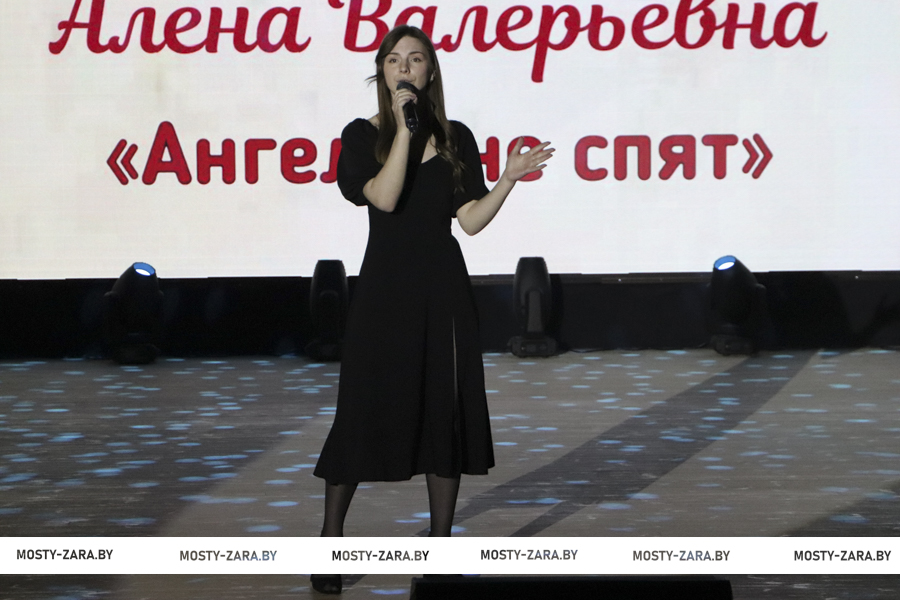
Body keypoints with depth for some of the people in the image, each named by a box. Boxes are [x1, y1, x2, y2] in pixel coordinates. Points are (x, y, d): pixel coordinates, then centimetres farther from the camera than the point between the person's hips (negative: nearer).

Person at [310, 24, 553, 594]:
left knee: (446, 411, 4)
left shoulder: (456, 138, 6)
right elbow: (385, 196, -17)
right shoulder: (364, 134, 0)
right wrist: (405, 126, -16)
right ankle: (330, 542, 10)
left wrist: (510, 178, -10)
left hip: (442, 289, 3)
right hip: (384, 286, -3)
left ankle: (441, 545, 13)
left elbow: (471, 220, 1)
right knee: (365, 411, -2)